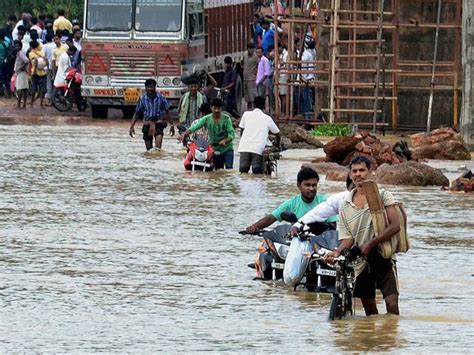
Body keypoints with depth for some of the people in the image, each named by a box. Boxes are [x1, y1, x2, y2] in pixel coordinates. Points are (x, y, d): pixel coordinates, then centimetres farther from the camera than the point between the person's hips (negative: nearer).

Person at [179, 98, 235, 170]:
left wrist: (225, 141, -39)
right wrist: (184, 134, -36)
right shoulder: (207, 119, -7)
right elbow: (195, 126, -19)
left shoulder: (226, 118, -12)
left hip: (227, 148, -2)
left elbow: (231, 134, -18)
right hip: (215, 150, 2)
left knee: (229, 169, -17)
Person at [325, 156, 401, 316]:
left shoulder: (382, 196, -2)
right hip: (361, 261, 4)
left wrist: (371, 244, -18)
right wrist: (337, 251, -17)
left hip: (383, 256, -4)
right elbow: (347, 237, 5)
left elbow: (395, 226, -12)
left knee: (392, 305, -17)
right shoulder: (346, 206, 9)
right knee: (369, 310, 10)